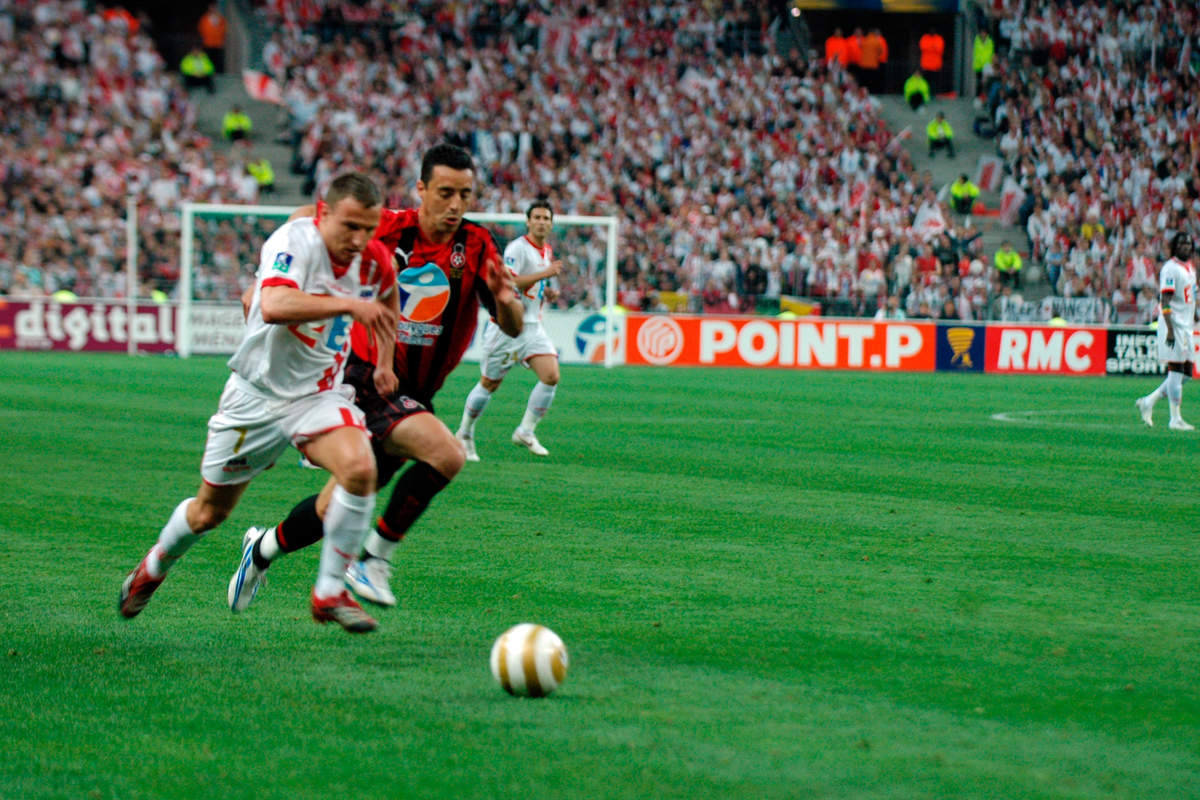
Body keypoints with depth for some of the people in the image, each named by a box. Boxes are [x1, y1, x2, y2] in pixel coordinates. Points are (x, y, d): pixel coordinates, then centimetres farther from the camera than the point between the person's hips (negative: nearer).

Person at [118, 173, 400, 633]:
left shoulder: (375, 263, -4)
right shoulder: (294, 240, -23)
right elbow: (274, 305, -42)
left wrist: (384, 361, 16)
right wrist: (349, 304, -42)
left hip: (319, 395, 3)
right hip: (257, 392, -3)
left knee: (359, 467, -28)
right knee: (209, 512, 11)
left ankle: (330, 594, -13)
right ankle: (152, 569, 44)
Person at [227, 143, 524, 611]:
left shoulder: (475, 247, -5)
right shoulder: (387, 229, -12)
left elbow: (513, 328, -10)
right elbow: (312, 218, 4)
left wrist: (507, 300, -33)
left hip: (413, 395, 5)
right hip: (365, 379, -5)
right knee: (446, 454, -28)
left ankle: (265, 547, 39)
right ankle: (375, 556, -13)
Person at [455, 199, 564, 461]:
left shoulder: (547, 251, 14)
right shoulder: (517, 248, -13)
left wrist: (547, 292, 7)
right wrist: (546, 273, -27)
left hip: (533, 326, 7)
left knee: (551, 376, -13)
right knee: (489, 384, 3)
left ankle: (525, 431, 0)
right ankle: (464, 434, 22)